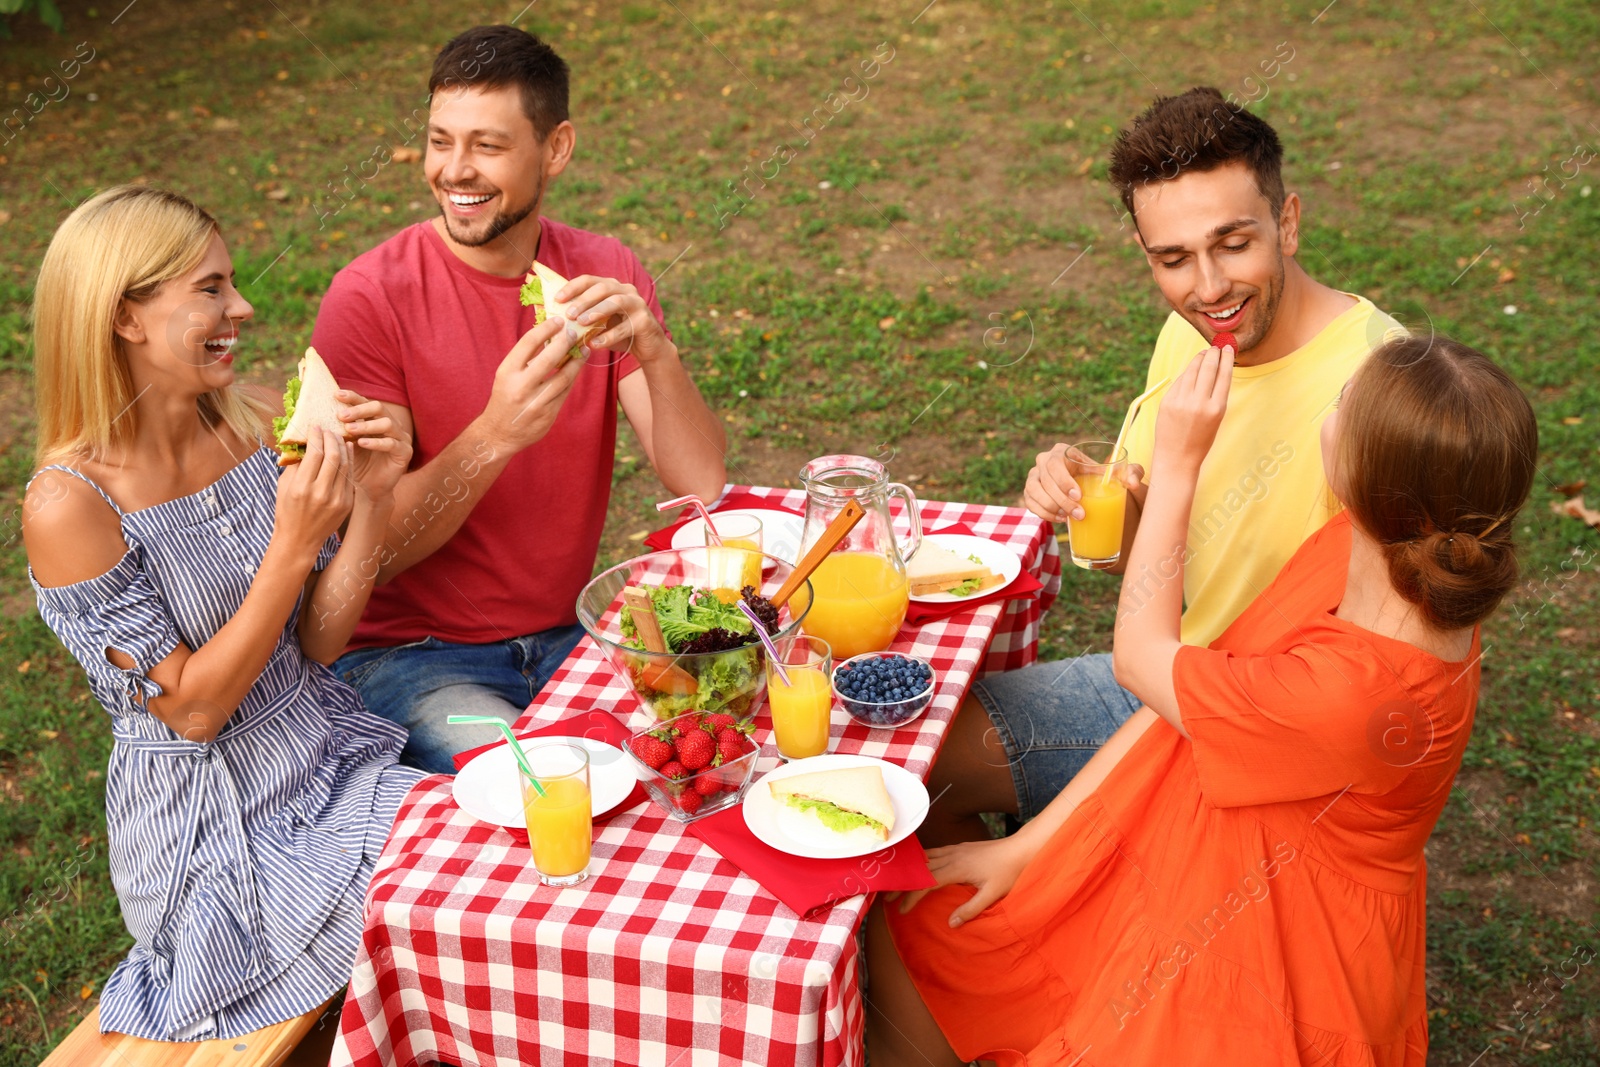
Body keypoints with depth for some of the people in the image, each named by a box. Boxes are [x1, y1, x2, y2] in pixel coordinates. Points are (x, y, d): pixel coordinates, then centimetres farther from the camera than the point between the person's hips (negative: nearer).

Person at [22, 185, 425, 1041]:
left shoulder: (254, 429, -3)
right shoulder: (69, 505, -20)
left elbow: (317, 644, 0)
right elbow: (193, 709, -18)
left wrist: (369, 503, -14)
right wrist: (290, 547, -27)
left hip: (331, 762, 6)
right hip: (214, 831, -6)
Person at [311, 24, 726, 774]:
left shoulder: (602, 276, -1)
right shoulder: (370, 298, -13)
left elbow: (703, 485, -9)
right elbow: (370, 553, -17)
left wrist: (656, 352, -27)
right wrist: (496, 435, -32)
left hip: (567, 635, 5)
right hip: (406, 651, -4)